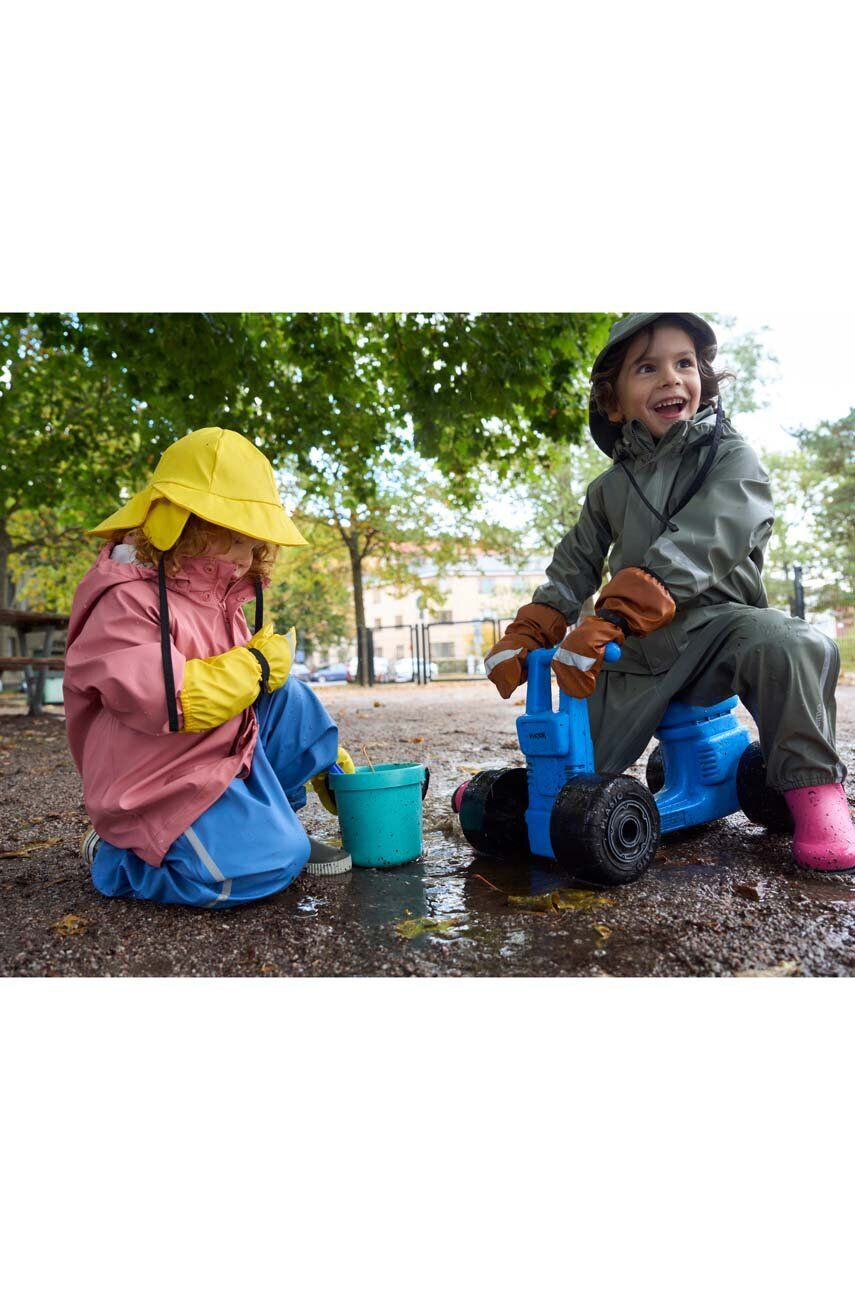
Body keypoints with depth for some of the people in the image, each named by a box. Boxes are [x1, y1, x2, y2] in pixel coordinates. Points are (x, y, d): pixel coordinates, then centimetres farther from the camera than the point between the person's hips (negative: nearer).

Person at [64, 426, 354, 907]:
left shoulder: (217, 596, 8)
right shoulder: (127, 600, -21)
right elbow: (169, 701, -30)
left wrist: (322, 747, 13)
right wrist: (257, 666, -20)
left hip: (222, 752, 9)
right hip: (161, 784, -9)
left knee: (289, 699, -1)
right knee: (264, 868, -19)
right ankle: (119, 855, 2)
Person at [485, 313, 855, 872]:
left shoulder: (731, 456, -2)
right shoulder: (611, 487, 14)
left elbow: (694, 546, -19)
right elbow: (575, 566, 16)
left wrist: (608, 618, -31)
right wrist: (524, 636, 0)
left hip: (715, 622, -2)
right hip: (636, 645, 3)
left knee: (795, 646, -35)